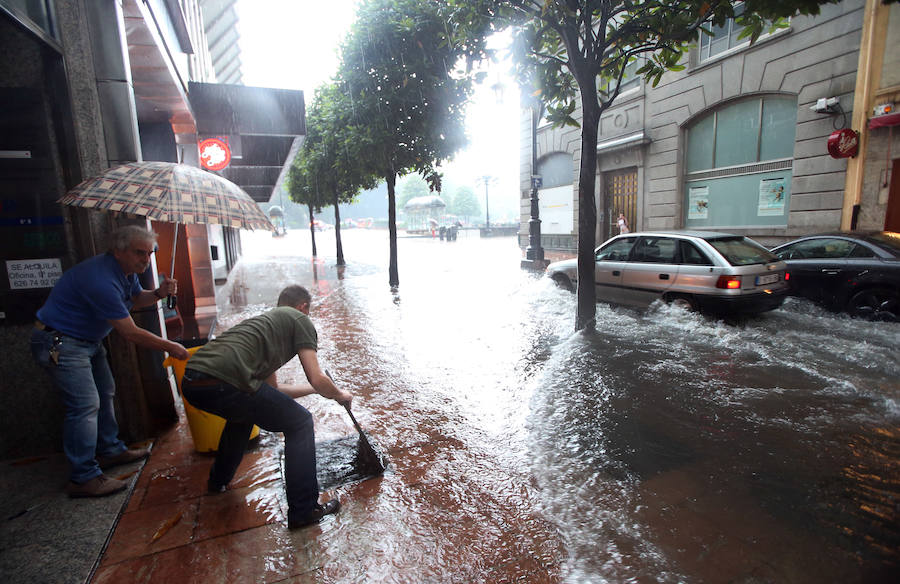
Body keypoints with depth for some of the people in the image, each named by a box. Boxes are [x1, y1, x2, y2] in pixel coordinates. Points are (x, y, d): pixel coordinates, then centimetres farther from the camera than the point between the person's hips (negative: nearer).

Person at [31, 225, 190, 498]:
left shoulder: (126, 270, -2)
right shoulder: (101, 280, -32)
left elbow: (136, 298, 15)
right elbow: (131, 333, -29)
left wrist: (158, 293, -8)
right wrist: (170, 347, -20)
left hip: (88, 340, 10)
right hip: (60, 342, -10)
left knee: (104, 394, 15)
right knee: (85, 404, -12)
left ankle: (109, 451, 30)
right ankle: (83, 479, -3)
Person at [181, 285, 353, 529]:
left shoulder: (266, 319, 33)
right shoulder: (299, 319, 10)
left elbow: (272, 388, 38)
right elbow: (317, 379, 1)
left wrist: (315, 388, 48)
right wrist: (339, 395, 22)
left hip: (190, 384, 9)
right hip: (222, 383, -9)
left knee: (244, 413, 38)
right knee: (300, 422, 6)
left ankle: (219, 480, 55)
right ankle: (304, 510, 10)